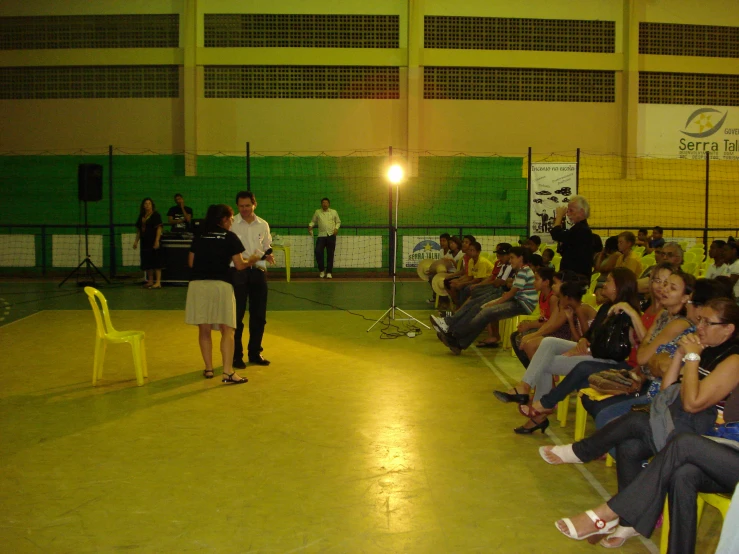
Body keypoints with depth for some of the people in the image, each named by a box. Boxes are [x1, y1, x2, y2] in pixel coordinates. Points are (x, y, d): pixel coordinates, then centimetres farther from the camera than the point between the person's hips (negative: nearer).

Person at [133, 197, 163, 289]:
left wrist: (157, 241, -18)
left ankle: (158, 282, -9)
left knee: (156, 261, -8)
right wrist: (136, 241, 14)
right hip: (144, 242, 7)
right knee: (147, 262, 8)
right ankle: (150, 281, 14)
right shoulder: (141, 216, 15)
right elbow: (139, 230, 19)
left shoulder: (156, 215, -4)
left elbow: (159, 229, -10)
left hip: (153, 241, -7)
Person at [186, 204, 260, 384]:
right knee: (227, 330, -1)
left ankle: (208, 369, 19)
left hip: (197, 284, 4)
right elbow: (239, 265, 2)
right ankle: (228, 373, -7)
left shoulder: (199, 237, 14)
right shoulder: (230, 238, 3)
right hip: (220, 285, -4)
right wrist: (251, 260, 22)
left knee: (204, 329, 12)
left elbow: (191, 262, 15)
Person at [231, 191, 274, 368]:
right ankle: (236, 355, 13)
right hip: (238, 272, -4)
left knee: (259, 315, 10)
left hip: (258, 272, 4)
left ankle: (255, 352, 25)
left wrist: (267, 255, -6)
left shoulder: (263, 225, 8)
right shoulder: (231, 224, -5)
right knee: (237, 315, 1)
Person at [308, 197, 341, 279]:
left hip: (331, 235, 0)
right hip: (321, 236, 0)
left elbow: (338, 222, 13)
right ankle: (321, 270, 4)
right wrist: (310, 226, -5)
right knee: (318, 251, -14)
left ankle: (329, 272, 10)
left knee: (330, 254, 1)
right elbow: (313, 221, 15)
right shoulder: (317, 212, 9)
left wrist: (336, 228, -5)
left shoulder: (334, 212, 8)